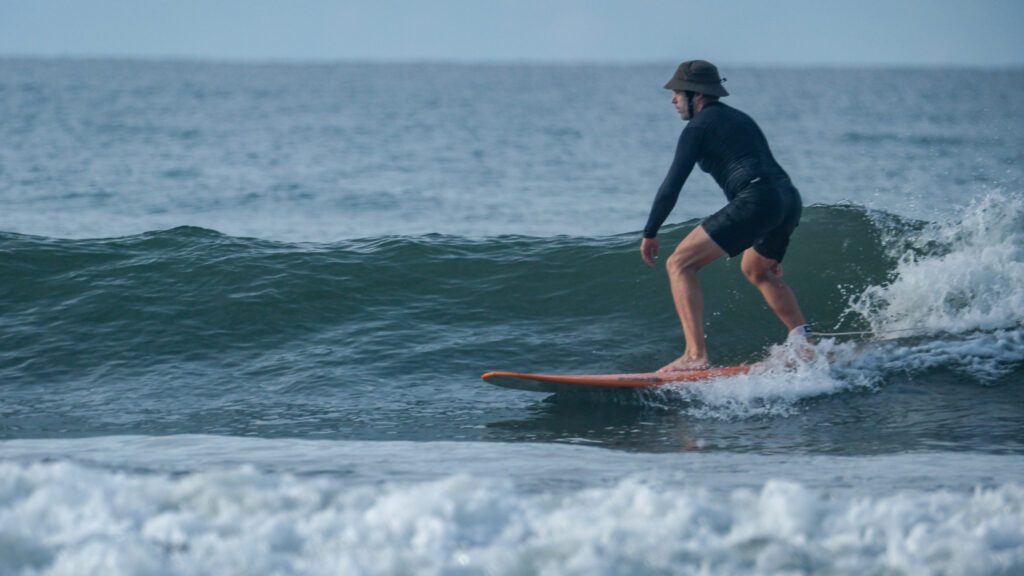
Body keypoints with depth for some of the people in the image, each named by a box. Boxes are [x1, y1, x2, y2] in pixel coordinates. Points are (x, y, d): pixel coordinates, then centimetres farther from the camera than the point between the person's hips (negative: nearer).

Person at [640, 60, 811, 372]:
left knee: (680, 264, -6)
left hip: (756, 202, -9)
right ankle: (804, 341, 27)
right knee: (756, 270, 36)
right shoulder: (740, 118, 28)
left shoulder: (698, 127, 2)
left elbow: (672, 186, -4)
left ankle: (696, 356, -19)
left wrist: (650, 234, 7)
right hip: (790, 199, 9)